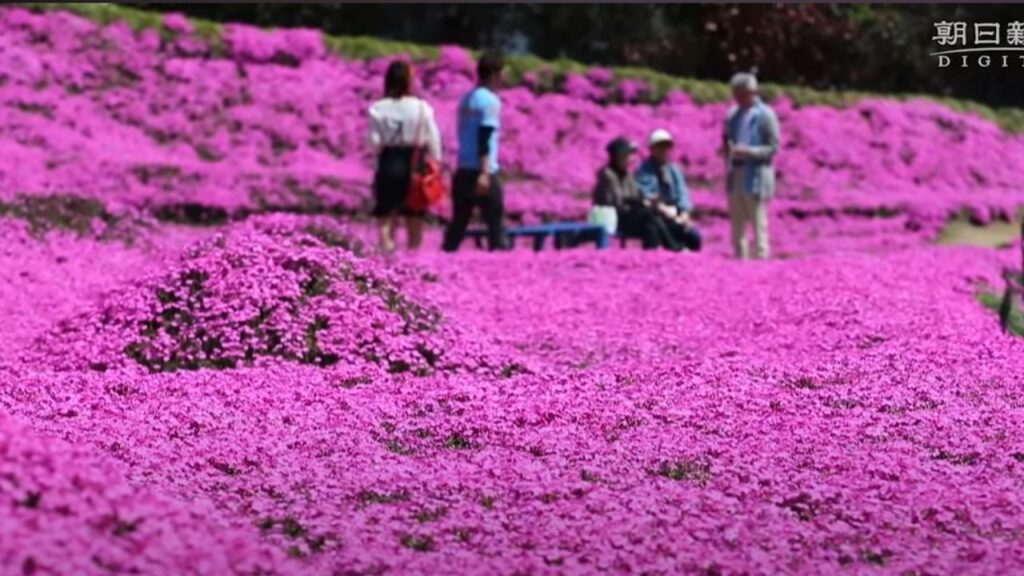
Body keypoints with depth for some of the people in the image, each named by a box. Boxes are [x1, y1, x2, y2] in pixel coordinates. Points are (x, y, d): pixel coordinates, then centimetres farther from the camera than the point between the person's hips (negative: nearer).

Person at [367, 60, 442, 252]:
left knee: (386, 214, 9)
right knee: (414, 215, 13)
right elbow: (433, 140, -3)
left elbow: (375, 142, -8)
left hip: (388, 165, 0)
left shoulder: (378, 109, -7)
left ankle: (387, 247, -5)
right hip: (414, 164, 1)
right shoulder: (421, 108, -7)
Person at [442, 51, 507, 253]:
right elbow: (484, 141, -18)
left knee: (458, 221, 10)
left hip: (463, 170, 7)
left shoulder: (466, 99, 14)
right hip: (483, 172, -7)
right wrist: (485, 173, -22)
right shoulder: (490, 101, -9)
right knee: (495, 221, -1)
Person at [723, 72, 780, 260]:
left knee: (758, 223, -7)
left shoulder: (765, 115, -6)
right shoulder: (733, 115, 12)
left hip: (755, 176, -7)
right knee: (736, 224, 10)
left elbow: (773, 147, -8)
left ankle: (761, 257, -5)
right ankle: (740, 258, 16)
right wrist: (729, 149, 4)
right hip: (735, 174, 7)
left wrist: (749, 151, -21)